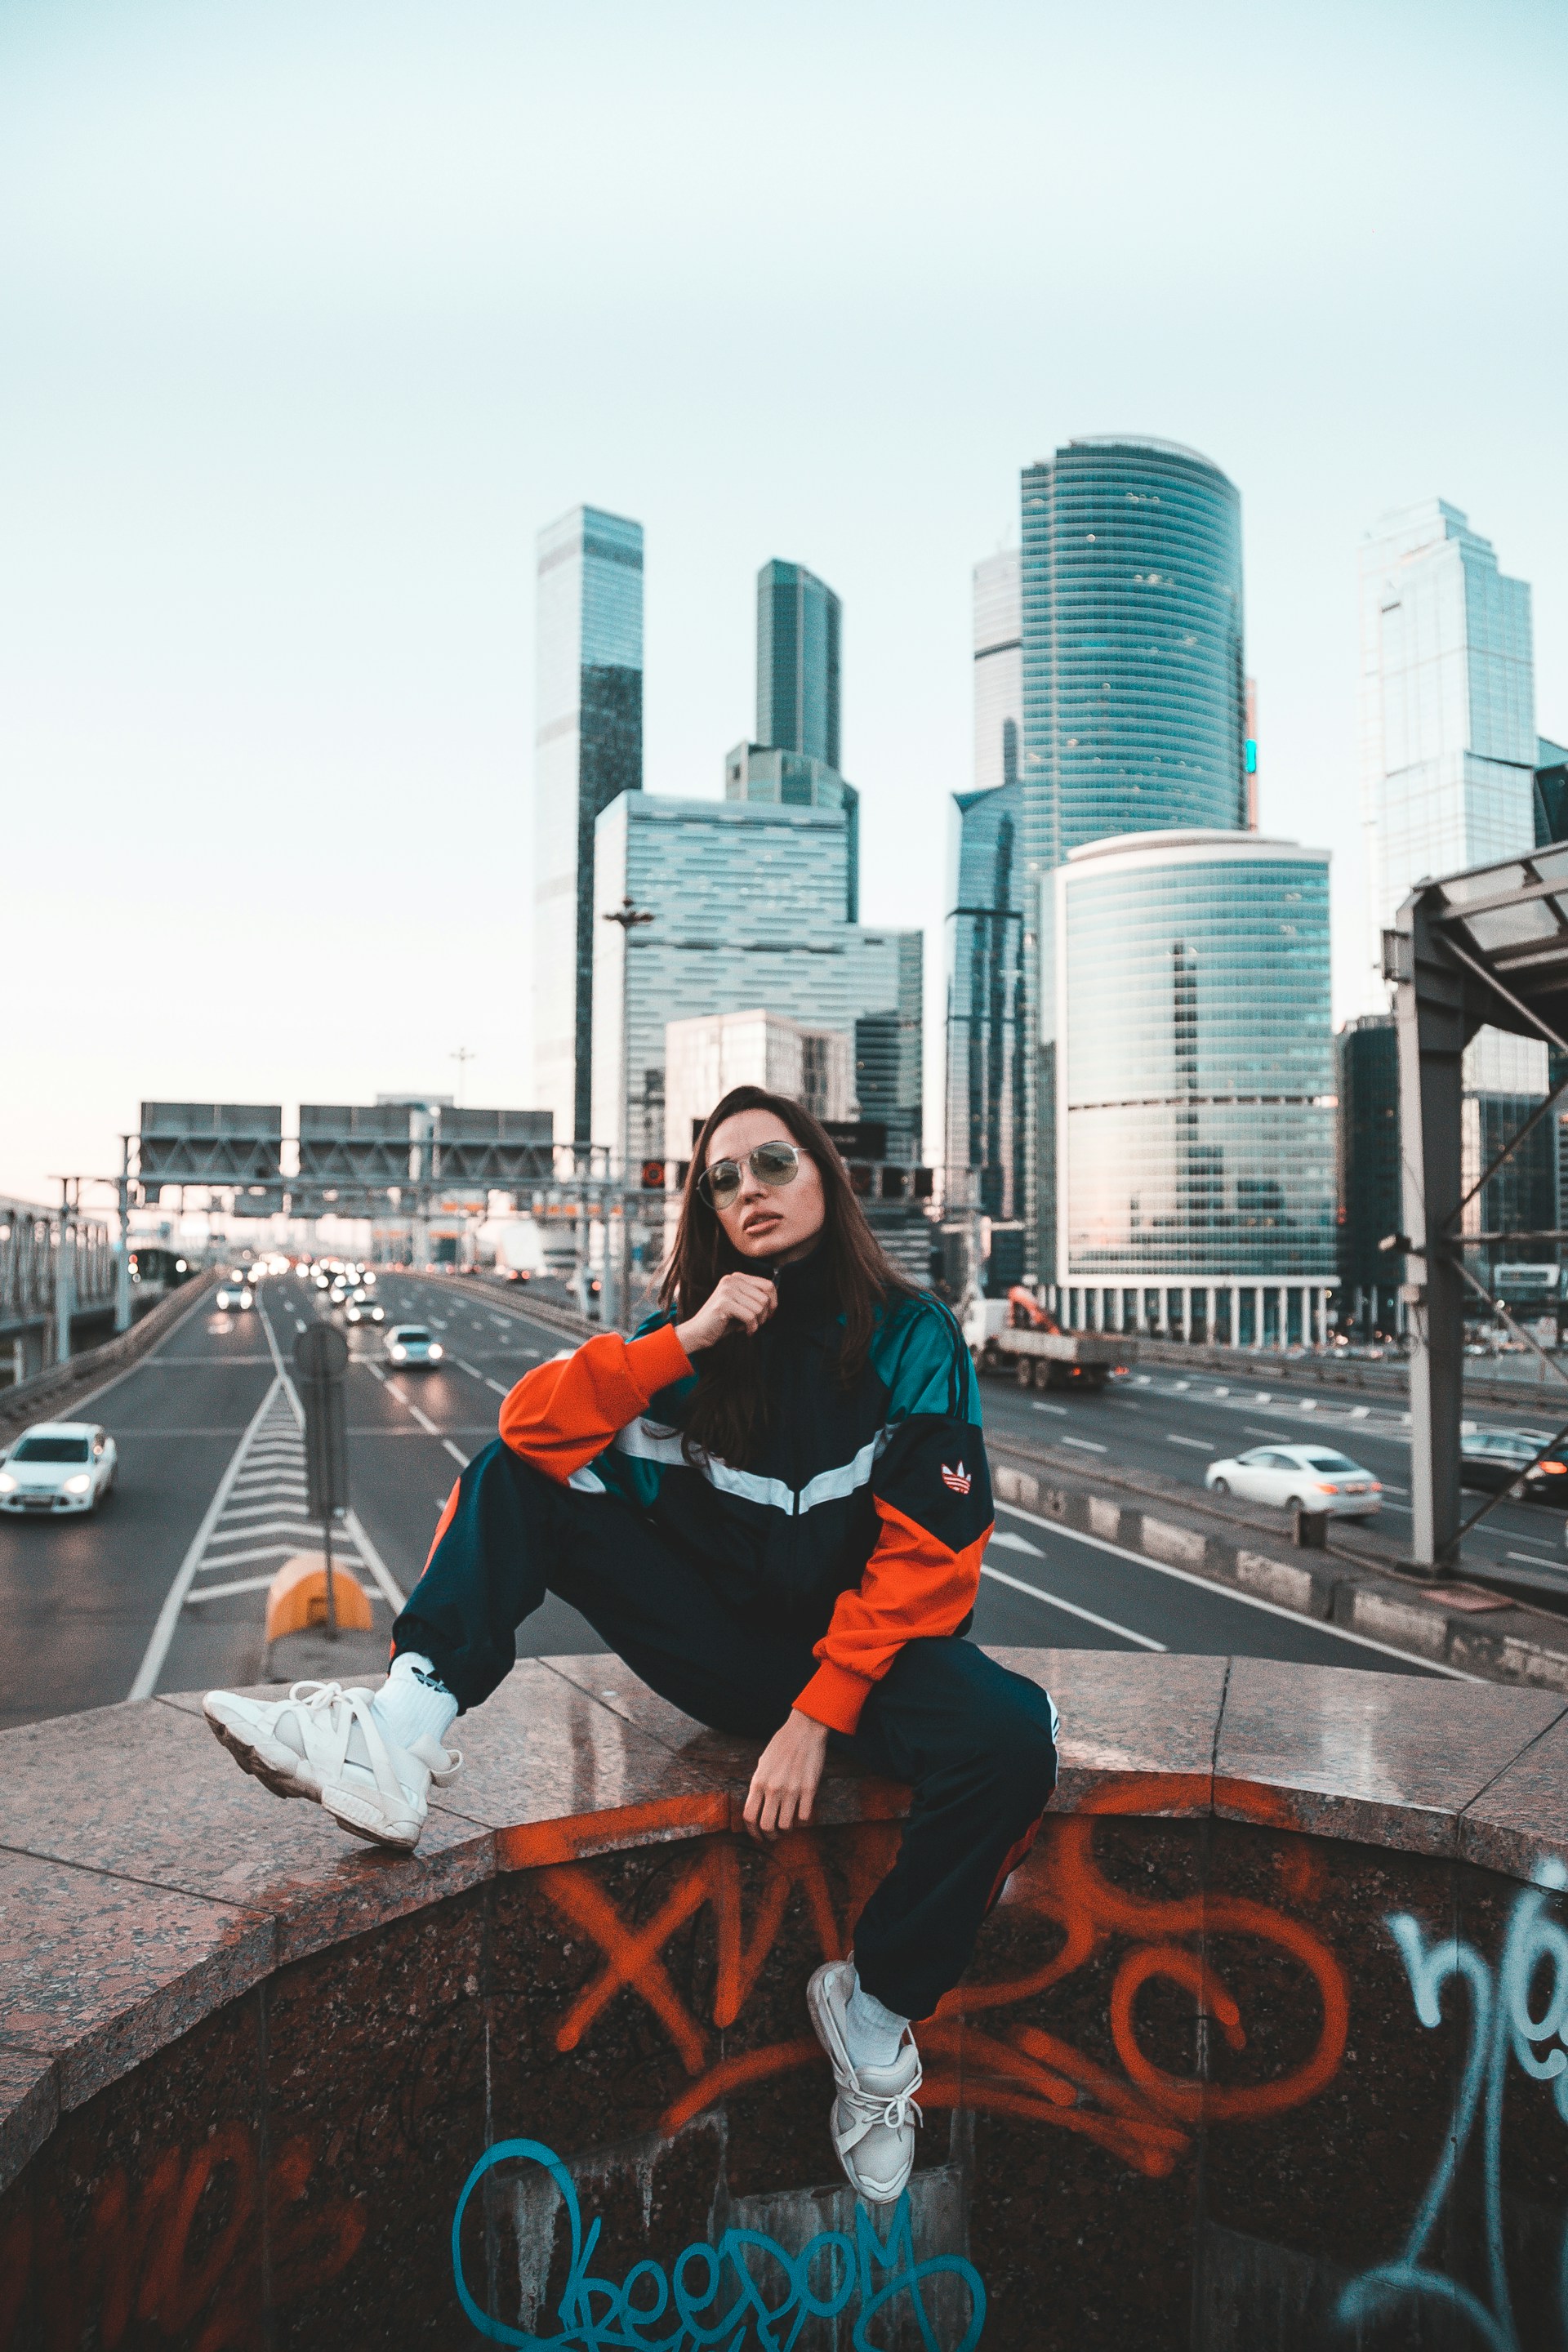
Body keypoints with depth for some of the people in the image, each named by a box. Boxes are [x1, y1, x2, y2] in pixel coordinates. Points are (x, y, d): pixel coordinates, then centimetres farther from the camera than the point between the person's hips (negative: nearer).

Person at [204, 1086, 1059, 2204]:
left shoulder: (913, 1335, -9)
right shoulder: (698, 1330, 1)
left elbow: (927, 1555, -14)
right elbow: (531, 1423, -11)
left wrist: (817, 1715, -21)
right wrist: (687, 1341, -22)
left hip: (863, 1640, -2)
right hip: (715, 1637, 3)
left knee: (1010, 1740, -33)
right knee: (515, 1481, -8)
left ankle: (877, 2007, -9)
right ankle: (405, 1727, -23)